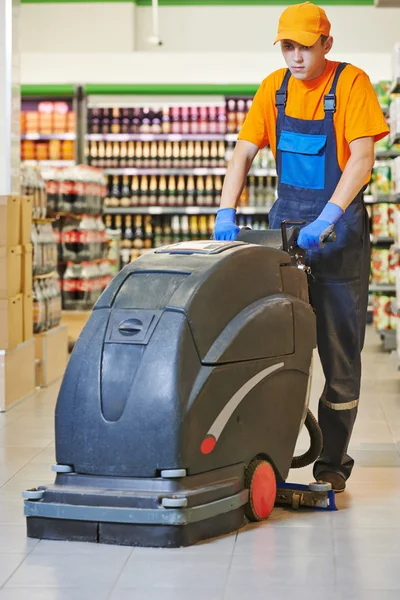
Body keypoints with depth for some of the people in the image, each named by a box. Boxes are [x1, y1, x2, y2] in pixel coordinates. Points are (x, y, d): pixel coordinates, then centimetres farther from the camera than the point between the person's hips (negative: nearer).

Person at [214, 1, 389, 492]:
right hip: (286, 219, 5)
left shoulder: (351, 84, -9)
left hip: (339, 225, -4)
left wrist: (326, 219, -29)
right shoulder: (273, 88, 6)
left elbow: (362, 158, -19)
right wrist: (226, 212, -11)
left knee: (340, 349, -1)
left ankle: (332, 461, 6)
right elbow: (243, 153, 4)